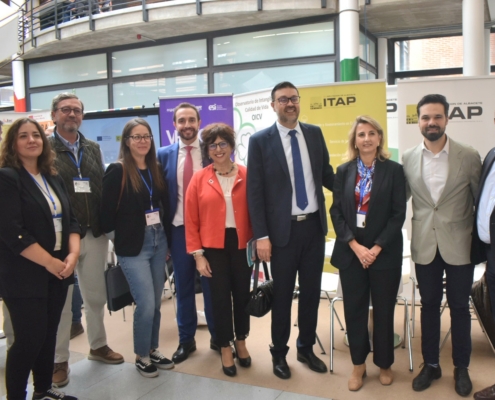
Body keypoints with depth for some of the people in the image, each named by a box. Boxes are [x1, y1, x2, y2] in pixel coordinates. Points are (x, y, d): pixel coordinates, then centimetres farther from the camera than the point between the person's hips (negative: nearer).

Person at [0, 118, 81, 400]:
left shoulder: (54, 179, 11)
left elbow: (71, 220, 10)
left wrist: (73, 254, -7)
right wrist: (49, 262, -16)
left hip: (58, 270, 6)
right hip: (24, 275, -6)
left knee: (49, 335, 14)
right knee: (29, 339, -1)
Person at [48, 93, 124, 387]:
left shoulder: (94, 149, 12)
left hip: (95, 234, 5)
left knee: (96, 295, 15)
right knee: (61, 300, 6)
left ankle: (98, 345, 34)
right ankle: (60, 360, 21)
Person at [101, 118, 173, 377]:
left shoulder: (156, 170, 8)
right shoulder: (117, 171, -10)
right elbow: (107, 210, -10)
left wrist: (165, 239, 10)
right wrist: (118, 236, -2)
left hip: (158, 241, 6)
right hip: (133, 245, -5)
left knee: (155, 303, 12)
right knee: (146, 304, -5)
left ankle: (153, 350, 28)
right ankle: (141, 356, 15)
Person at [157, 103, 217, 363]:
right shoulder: (164, 155, 2)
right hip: (179, 229, 2)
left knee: (211, 285, 10)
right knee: (183, 287, 12)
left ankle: (218, 338, 27)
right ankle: (186, 340, 27)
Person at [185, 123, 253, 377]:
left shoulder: (246, 175, -1)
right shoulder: (199, 179, -2)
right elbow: (191, 219, -2)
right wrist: (197, 254, -5)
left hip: (242, 244, 1)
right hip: (214, 247, -1)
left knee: (242, 294, 13)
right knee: (220, 297, 9)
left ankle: (241, 342, 36)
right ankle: (225, 349, 28)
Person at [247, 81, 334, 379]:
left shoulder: (315, 133, 5)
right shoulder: (260, 141, -6)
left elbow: (326, 175, 11)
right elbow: (255, 192, -7)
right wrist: (261, 235, -11)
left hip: (314, 225, 4)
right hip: (283, 229, -3)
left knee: (311, 292, 14)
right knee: (282, 295, 10)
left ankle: (306, 349, 33)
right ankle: (279, 353, 29)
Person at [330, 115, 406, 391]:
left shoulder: (394, 170, -2)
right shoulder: (344, 171, 4)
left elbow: (398, 214, -6)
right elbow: (336, 212, 0)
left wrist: (376, 248, -13)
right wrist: (355, 246, -11)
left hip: (384, 253, -1)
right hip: (351, 252, 2)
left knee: (383, 310, 9)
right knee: (354, 309, 7)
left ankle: (384, 363, 29)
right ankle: (359, 364, 24)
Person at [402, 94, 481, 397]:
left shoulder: (469, 156, -5)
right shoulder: (408, 159, -1)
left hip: (459, 246, -1)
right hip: (425, 246, 2)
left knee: (459, 307, 11)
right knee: (429, 306, 13)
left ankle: (461, 367, 29)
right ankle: (431, 364, 29)